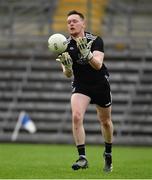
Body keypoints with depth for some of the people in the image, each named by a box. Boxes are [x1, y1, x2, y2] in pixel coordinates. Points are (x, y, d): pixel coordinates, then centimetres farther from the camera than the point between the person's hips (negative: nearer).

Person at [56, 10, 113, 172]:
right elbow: (68, 74, -8)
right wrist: (67, 67, -32)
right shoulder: (65, 46, -8)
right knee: (76, 116, -22)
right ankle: (82, 158, -19)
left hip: (101, 85, -1)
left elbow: (98, 65, -29)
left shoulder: (95, 40, -16)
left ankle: (108, 154, 37)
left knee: (105, 122, 12)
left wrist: (87, 54, -47)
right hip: (80, 86, 1)